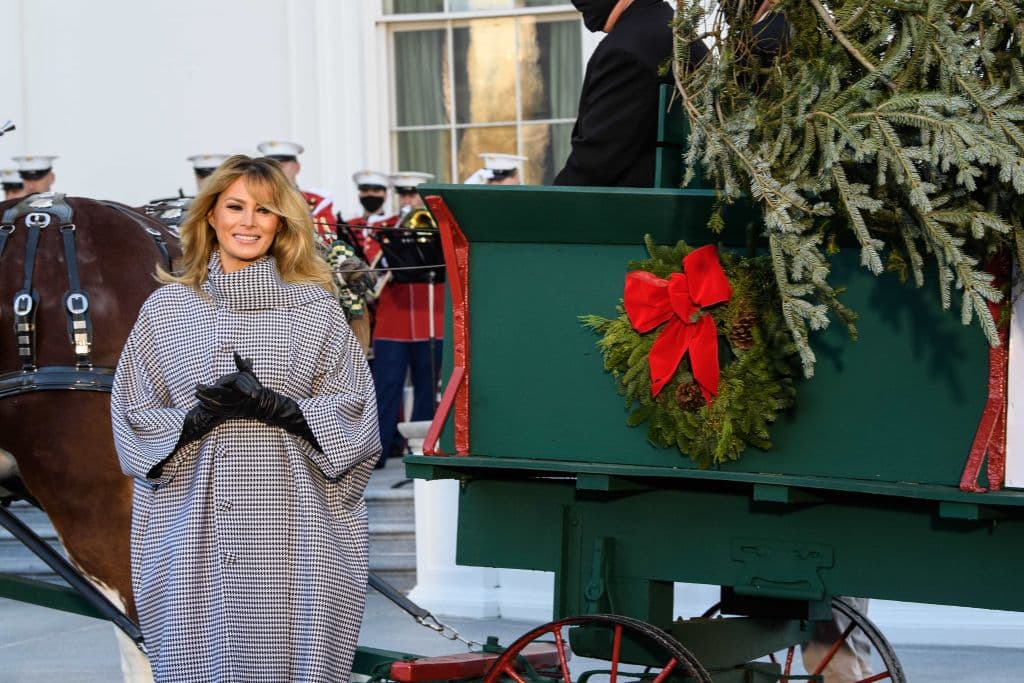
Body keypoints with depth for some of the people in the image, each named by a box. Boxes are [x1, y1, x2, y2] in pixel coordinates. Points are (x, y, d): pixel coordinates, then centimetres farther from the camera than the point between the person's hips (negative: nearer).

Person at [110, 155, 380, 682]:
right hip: (198, 528, 1)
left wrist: (275, 407, -12)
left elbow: (353, 410, 3)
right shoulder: (167, 308, 10)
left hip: (290, 523, -1)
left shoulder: (314, 307, 8)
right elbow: (133, 417, 7)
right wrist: (199, 416, -12)